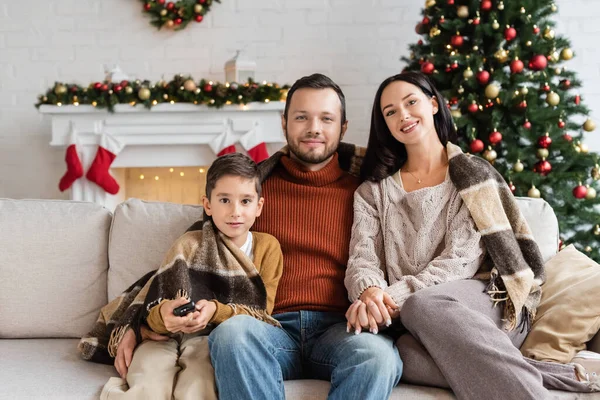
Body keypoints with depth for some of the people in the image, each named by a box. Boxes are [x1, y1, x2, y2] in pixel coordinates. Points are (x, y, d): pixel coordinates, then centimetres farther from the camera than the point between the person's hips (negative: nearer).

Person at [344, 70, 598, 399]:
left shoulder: (473, 173, 6)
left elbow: (461, 259, -6)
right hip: (411, 324, 2)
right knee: (402, 356, -36)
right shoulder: (373, 191, 14)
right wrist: (369, 293, -25)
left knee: (422, 305, -37)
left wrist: (395, 297, -21)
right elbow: (362, 260, 1)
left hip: (486, 303, -2)